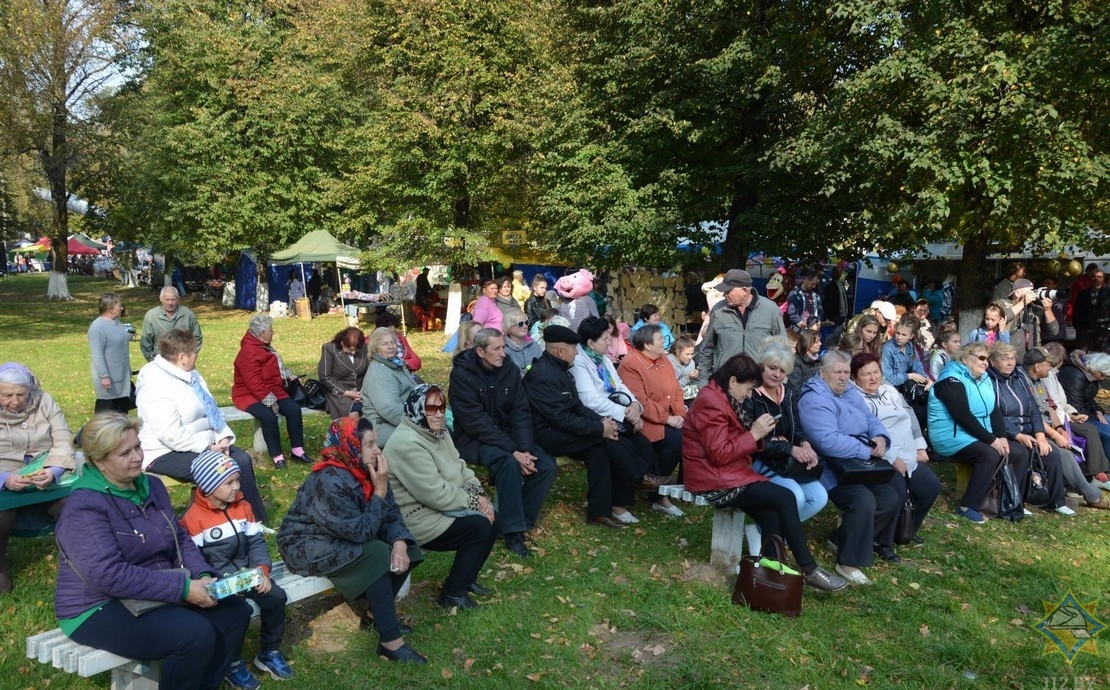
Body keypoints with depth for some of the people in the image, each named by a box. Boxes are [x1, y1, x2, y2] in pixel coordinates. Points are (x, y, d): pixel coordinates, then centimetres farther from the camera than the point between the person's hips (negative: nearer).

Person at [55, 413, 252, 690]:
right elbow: (109, 575, -28)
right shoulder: (85, 507, -20)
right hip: (100, 609, -8)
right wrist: (183, 587, -29)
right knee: (196, 634, -27)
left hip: (156, 593, 8)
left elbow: (180, 538, 8)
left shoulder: (151, 485, 5)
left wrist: (203, 575, -12)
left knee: (235, 611, -5)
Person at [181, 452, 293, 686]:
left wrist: (262, 570, -10)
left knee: (276, 597, -13)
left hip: (246, 573, 5)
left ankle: (269, 653, 9)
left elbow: (256, 541, 7)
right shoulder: (193, 518, -11)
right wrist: (228, 579, -23)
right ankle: (233, 663, -1)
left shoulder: (242, 507, 7)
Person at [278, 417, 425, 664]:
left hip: (346, 537, 8)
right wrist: (379, 491, -26)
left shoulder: (366, 470, -7)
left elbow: (391, 513, -7)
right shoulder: (329, 482, -31)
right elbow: (361, 532, -29)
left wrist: (400, 542, -25)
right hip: (307, 546, -8)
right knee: (376, 556, -28)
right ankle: (391, 642, -22)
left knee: (404, 550, -9)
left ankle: (374, 614, 7)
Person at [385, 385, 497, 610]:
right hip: (415, 519, -10)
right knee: (479, 527, -18)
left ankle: (466, 578, 19)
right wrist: (474, 501, -18)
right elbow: (437, 494, -28)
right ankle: (452, 593, -2)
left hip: (440, 507, 10)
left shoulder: (436, 432, 5)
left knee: (491, 519, 0)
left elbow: (459, 467, 8)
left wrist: (479, 493, -9)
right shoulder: (407, 444, -26)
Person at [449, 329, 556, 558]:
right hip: (474, 439, -5)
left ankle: (521, 521, -4)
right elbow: (476, 422, -23)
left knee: (546, 466, -15)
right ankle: (512, 531, -23)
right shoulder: (462, 373, -17)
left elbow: (521, 412, -4)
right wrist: (513, 451, -27)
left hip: (506, 434, 6)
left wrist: (525, 450, -20)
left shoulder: (509, 369, -2)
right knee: (508, 462, -34)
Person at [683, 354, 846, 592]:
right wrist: (754, 434, -16)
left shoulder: (720, 398, 15)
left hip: (725, 475, 10)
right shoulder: (711, 404, -18)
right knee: (785, 498, -14)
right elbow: (720, 454, -22)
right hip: (716, 482, -10)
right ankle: (809, 570, -3)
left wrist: (760, 435, 1)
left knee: (772, 517, -11)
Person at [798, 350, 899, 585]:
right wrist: (868, 451, -23)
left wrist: (880, 438, -11)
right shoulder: (815, 401, -19)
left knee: (891, 500, 3)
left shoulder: (851, 394, 13)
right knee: (863, 501, -29)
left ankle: (841, 540, 14)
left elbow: (871, 419, 13)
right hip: (833, 469, -10)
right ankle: (848, 563, -14)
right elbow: (829, 442, -31)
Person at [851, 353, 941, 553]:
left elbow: (910, 416, 18)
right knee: (898, 494, -29)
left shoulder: (890, 391, 17)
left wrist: (920, 447, 8)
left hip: (909, 455, 9)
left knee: (932, 487, 4)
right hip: (882, 460, -9)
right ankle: (882, 543, -10)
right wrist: (893, 458, -21)